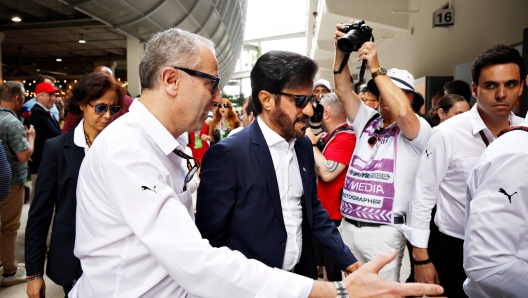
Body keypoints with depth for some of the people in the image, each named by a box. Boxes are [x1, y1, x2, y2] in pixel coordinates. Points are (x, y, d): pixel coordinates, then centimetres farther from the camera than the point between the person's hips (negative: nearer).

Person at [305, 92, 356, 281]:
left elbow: (327, 173, -31)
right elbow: (315, 167, 16)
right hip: (321, 212, 10)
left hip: (334, 216, -9)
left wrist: (311, 144, -19)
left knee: (335, 271, 5)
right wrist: (313, 141, 2)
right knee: (325, 265, 23)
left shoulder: (346, 137, -20)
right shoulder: (329, 136, 8)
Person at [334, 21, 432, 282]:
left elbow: (403, 112, -27)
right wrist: (342, 50, -8)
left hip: (384, 231, -5)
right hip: (348, 225, 6)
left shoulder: (418, 129, -5)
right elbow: (343, 91, 4)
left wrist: (375, 68, -21)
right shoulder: (367, 121, 10)